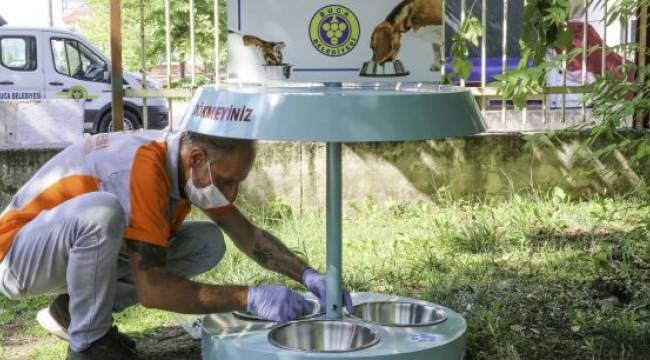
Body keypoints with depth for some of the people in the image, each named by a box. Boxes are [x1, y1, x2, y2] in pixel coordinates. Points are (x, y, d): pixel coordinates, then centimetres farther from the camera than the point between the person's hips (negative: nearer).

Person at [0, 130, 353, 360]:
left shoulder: (191, 163, -7)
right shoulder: (145, 168, -33)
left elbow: (249, 236, 5)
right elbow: (152, 289, -35)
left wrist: (308, 276, -9)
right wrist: (249, 298, -34)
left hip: (81, 252, 8)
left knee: (208, 244, -3)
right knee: (102, 210, -39)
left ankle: (74, 310, 5)